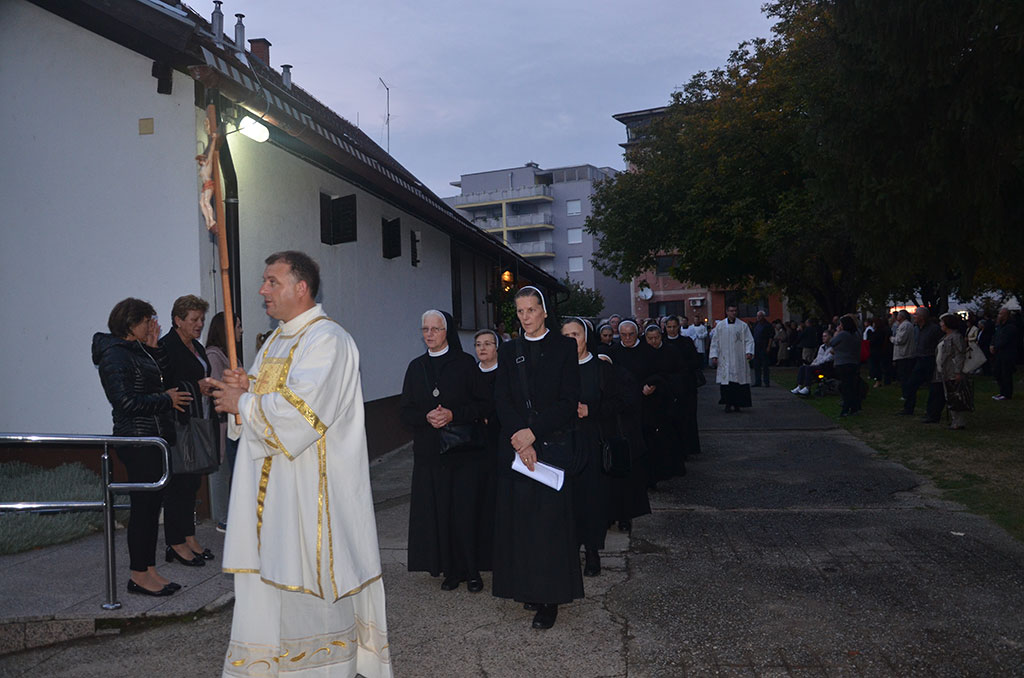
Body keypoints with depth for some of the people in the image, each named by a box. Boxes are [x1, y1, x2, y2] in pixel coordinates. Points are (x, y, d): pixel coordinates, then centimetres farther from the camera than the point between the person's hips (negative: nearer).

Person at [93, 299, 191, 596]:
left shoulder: (138, 349, 15)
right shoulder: (115, 354, -12)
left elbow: (161, 378, 14)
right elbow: (125, 401, -20)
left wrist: (154, 348, 7)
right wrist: (167, 400, -11)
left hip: (155, 437, 9)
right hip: (137, 440, -9)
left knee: (153, 503, 12)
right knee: (143, 505, -3)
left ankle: (149, 569, 21)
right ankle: (138, 575, 8)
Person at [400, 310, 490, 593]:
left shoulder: (465, 364, -1)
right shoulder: (416, 367, 9)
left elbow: (483, 404, -2)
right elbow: (405, 410, 8)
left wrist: (453, 415, -16)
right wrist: (427, 417, -11)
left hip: (464, 452, -3)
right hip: (429, 452, 3)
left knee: (466, 511, -3)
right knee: (438, 511, 2)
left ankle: (471, 571, 10)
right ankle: (451, 570, 14)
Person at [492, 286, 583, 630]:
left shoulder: (564, 347, 1)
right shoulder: (508, 351, 11)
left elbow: (569, 401, -6)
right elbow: (502, 400, 3)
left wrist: (534, 433, -15)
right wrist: (520, 441, -12)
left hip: (552, 444, -3)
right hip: (515, 445, 3)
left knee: (550, 521, -3)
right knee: (519, 519, 5)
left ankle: (550, 598, 4)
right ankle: (528, 587, 17)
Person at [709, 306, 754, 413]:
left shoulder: (743, 325, 5)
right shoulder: (720, 325, 7)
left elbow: (749, 340, 3)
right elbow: (715, 342, 8)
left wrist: (748, 352, -13)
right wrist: (714, 356, 0)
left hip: (739, 360, 0)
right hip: (724, 359, 0)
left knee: (738, 381, -2)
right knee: (726, 383, -4)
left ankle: (736, 404, 5)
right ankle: (728, 404, 4)